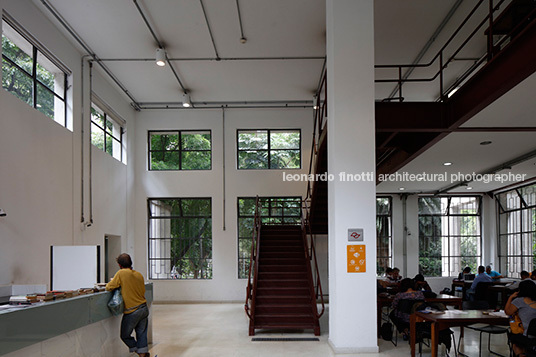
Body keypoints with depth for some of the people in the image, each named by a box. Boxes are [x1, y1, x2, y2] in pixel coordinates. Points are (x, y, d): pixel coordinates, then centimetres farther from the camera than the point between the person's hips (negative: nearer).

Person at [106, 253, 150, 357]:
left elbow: (109, 287, -10)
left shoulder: (121, 273, -12)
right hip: (144, 308, 6)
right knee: (141, 334, 15)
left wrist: (113, 281, 13)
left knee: (125, 336, 13)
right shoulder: (139, 275, 5)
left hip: (132, 312, -6)